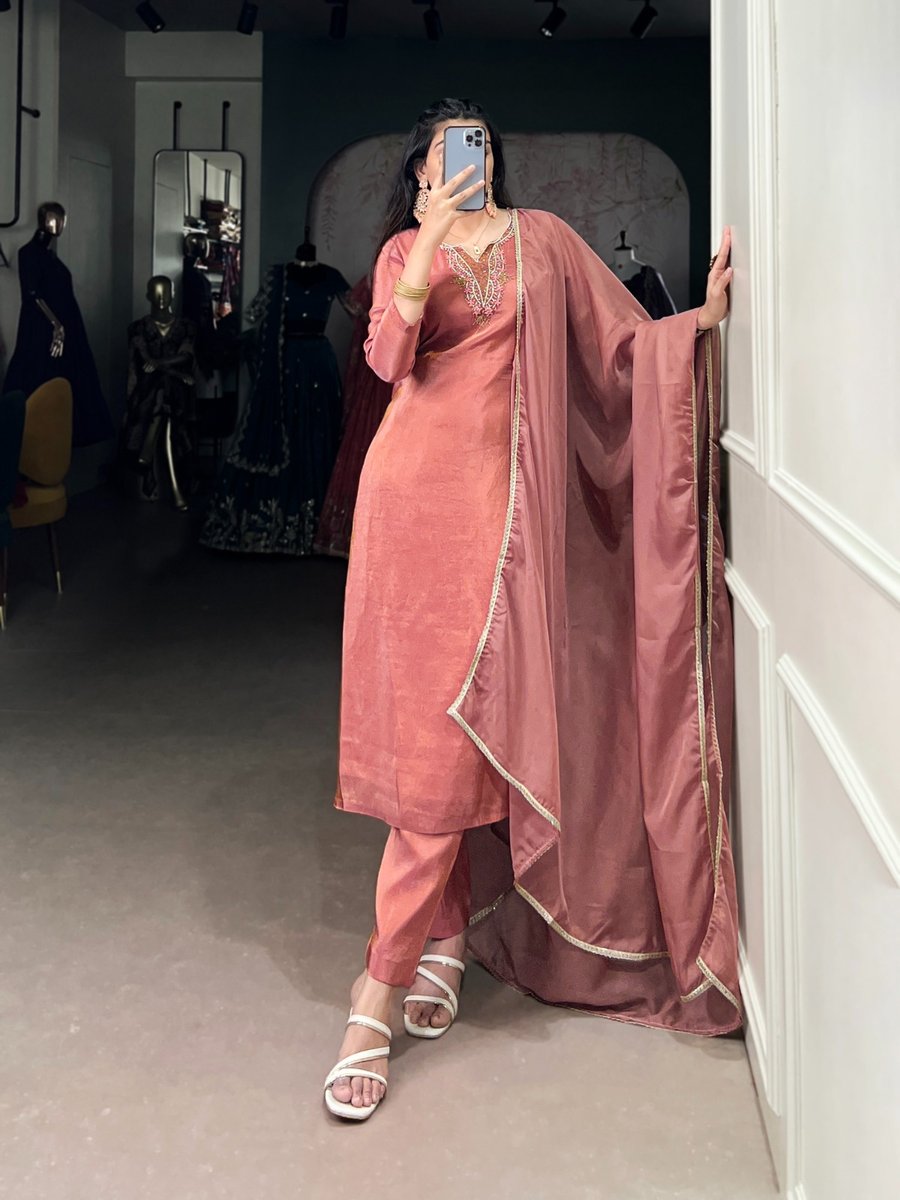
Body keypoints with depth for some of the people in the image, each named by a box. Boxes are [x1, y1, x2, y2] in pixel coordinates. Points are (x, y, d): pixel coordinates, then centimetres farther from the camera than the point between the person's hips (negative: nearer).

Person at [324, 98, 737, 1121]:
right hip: (415, 485, 0)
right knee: (425, 720, -2)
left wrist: (705, 317, -6)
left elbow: (627, 339, 10)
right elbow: (388, 359, -6)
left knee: (467, 722, -3)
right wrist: (428, 247, -15)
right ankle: (446, 933, 12)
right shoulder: (404, 250, 12)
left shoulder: (541, 238, 14)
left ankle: (380, 994, 5)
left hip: (497, 493, 0)